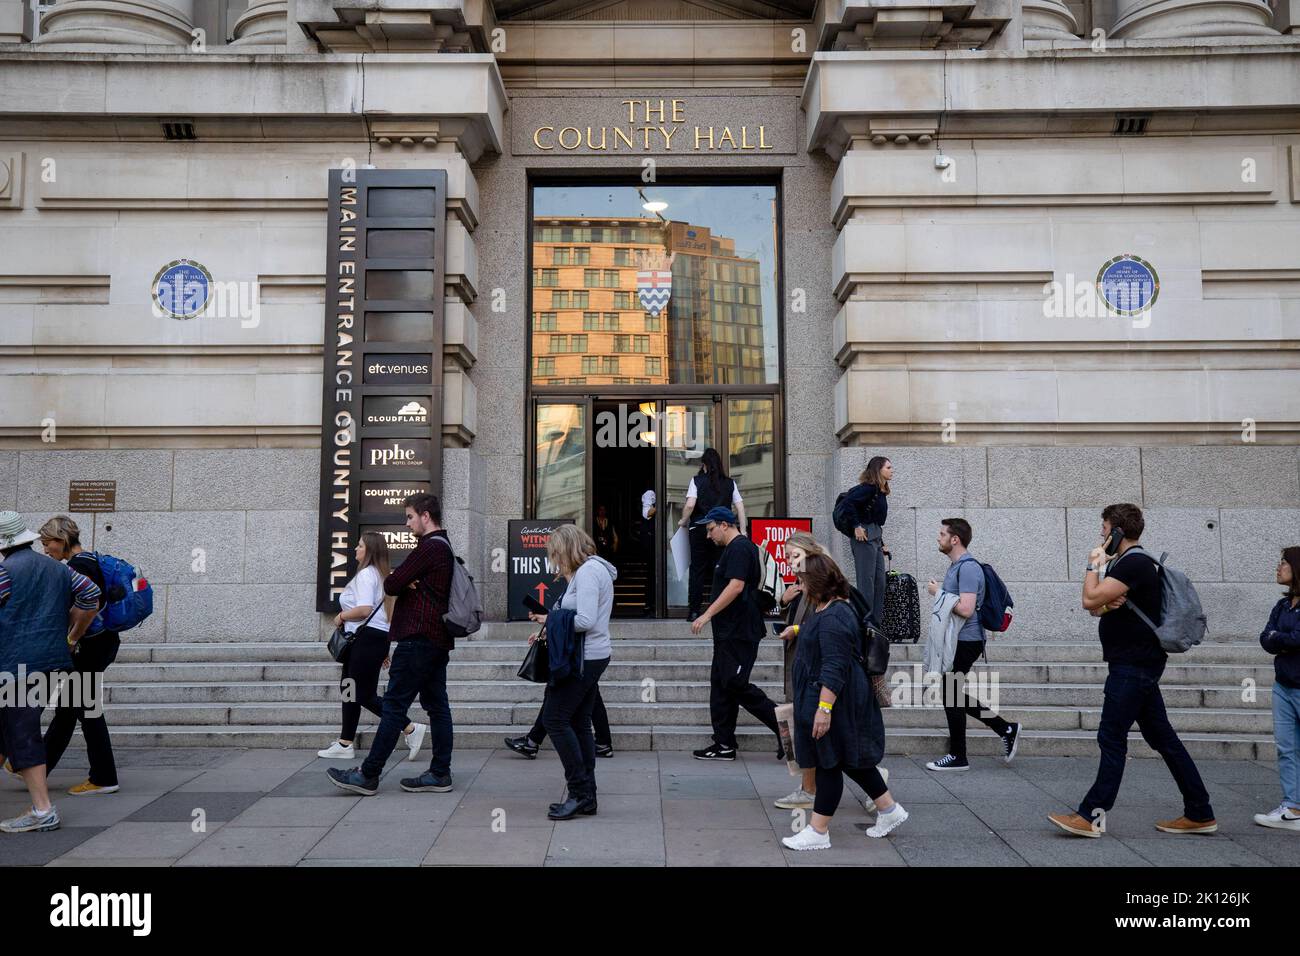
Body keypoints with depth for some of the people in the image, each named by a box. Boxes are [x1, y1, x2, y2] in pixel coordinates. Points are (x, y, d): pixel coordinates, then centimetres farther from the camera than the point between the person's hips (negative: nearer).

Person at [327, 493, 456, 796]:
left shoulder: (428, 547, -15)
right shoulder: (445, 548, 18)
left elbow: (391, 585, -13)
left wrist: (400, 584, 7)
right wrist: (408, 584, -3)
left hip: (418, 638, -10)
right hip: (439, 639, 10)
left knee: (394, 705, -5)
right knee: (437, 705, 9)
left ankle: (368, 775, 1)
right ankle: (439, 774, 12)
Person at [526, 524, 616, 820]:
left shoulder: (588, 571, -14)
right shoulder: (592, 569, 18)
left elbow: (585, 621, -22)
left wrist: (550, 618, -9)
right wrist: (548, 632, 15)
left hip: (584, 659, -10)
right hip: (591, 657, 10)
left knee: (555, 720, -6)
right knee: (579, 723, 11)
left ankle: (580, 792, -1)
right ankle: (586, 798, 16)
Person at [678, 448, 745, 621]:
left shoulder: (697, 480, 0)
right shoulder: (730, 483, 7)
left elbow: (690, 505, -10)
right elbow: (740, 507, 3)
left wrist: (683, 521, 6)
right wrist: (742, 531, 7)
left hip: (700, 529, -2)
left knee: (697, 569, 6)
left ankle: (694, 610, 7)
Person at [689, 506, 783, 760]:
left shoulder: (739, 548, -14)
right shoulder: (735, 548, 19)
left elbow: (736, 586, -24)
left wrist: (708, 614, -23)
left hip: (738, 632, -11)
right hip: (730, 632, 11)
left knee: (735, 684, -10)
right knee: (721, 684, 10)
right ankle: (724, 745, 14)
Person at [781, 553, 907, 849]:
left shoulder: (832, 618, -23)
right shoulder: (824, 609, 9)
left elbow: (835, 668, -28)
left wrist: (824, 708, -29)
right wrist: (798, 630, 40)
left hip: (834, 700, -11)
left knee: (830, 762, 0)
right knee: (849, 758, 19)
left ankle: (817, 833, 10)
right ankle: (889, 810, 30)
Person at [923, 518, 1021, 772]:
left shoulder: (968, 568, -18)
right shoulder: (955, 566, 13)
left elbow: (966, 609, -26)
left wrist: (939, 593, -17)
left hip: (965, 643, -10)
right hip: (958, 640, 10)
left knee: (952, 696, -1)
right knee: (954, 695, 15)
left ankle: (957, 757, 10)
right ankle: (1006, 729, 21)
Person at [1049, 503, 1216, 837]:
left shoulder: (1134, 563, -17)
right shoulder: (1133, 563, 17)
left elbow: (1090, 600, -22)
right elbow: (1094, 607, 16)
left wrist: (1095, 563, -9)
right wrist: (1107, 605, -7)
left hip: (1133, 665, -10)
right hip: (1138, 663, 10)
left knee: (1111, 737, -6)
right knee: (1162, 737, 12)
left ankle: (1092, 816, -1)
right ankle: (1199, 814, 18)